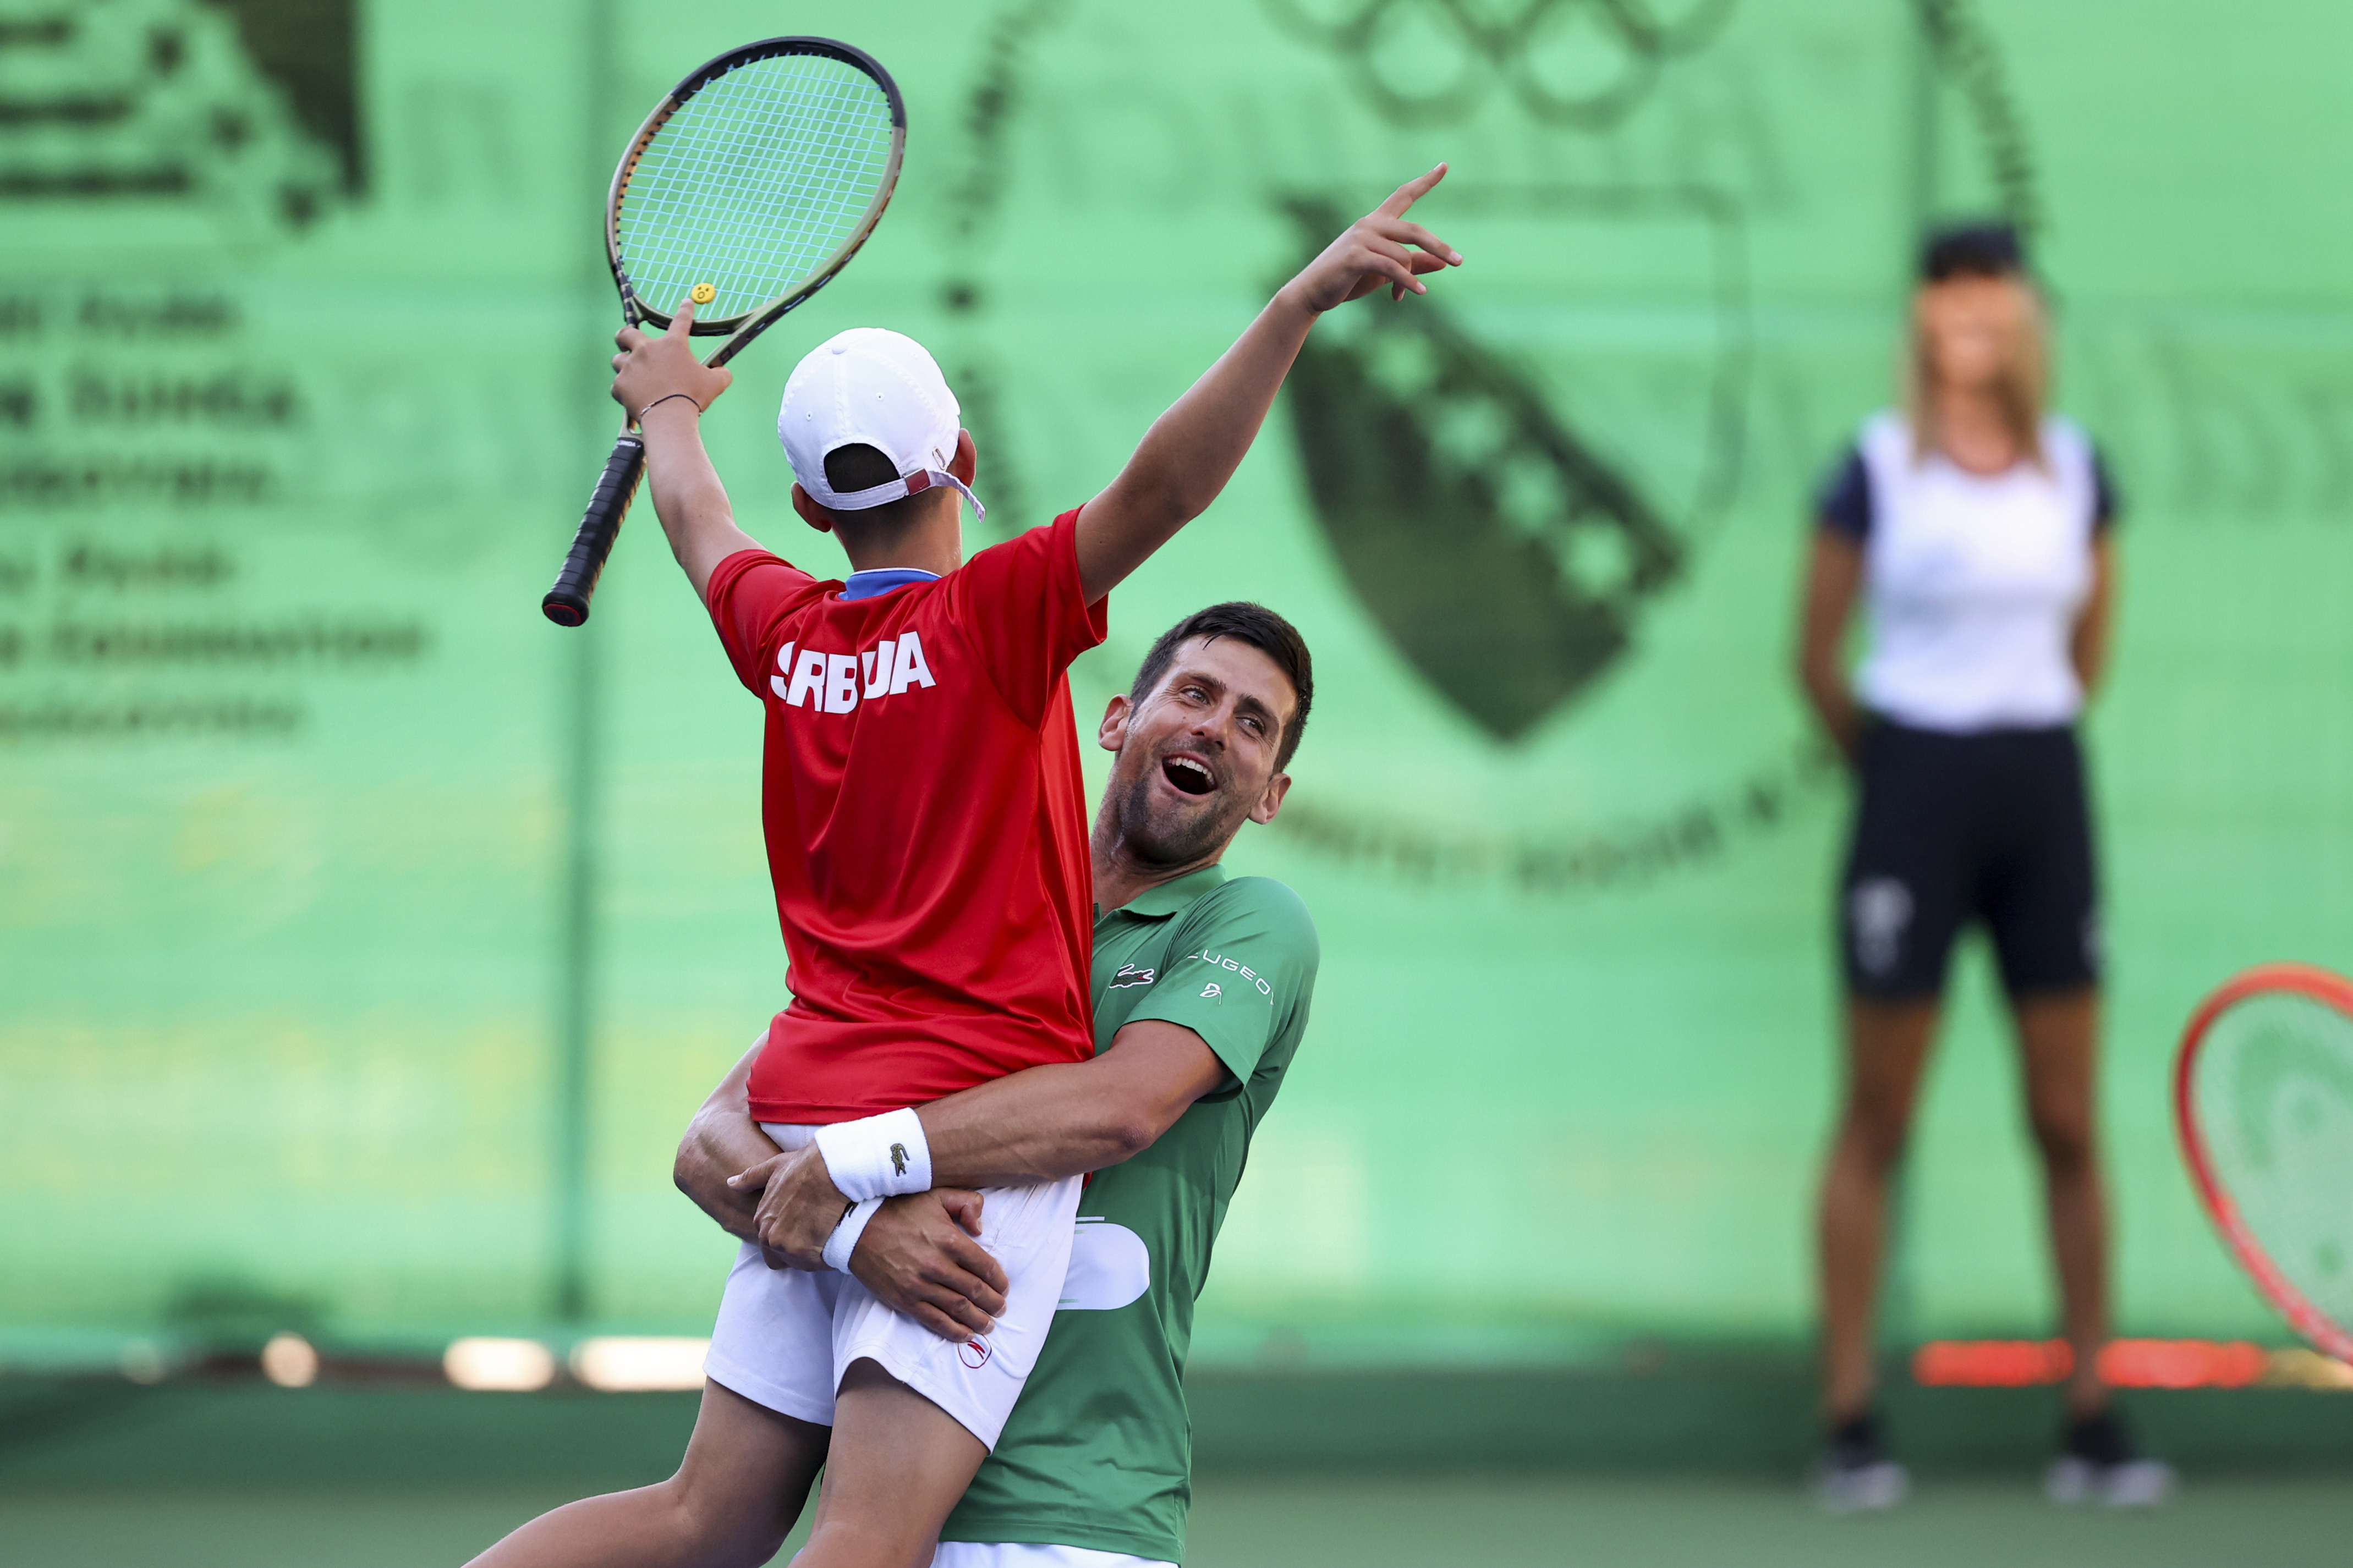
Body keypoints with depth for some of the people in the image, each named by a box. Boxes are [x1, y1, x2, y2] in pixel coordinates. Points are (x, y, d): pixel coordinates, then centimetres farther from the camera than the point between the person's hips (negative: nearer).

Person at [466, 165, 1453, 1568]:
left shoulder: (784, 632, 10)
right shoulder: (994, 614, -7)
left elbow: (697, 521, 32)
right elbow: (1162, 488, -21)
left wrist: (671, 406, 52)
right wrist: (1300, 305, -29)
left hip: (804, 1110, 7)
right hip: (964, 1129, -7)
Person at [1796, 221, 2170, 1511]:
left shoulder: (2076, 472, 6)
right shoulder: (1878, 469, -3)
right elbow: (1817, 660, 4)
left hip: (2043, 789, 3)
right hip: (1914, 788, -3)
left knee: (2069, 1127, 3)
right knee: (1876, 1125, 0)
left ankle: (2093, 1426, 8)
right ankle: (1850, 1425, 4)